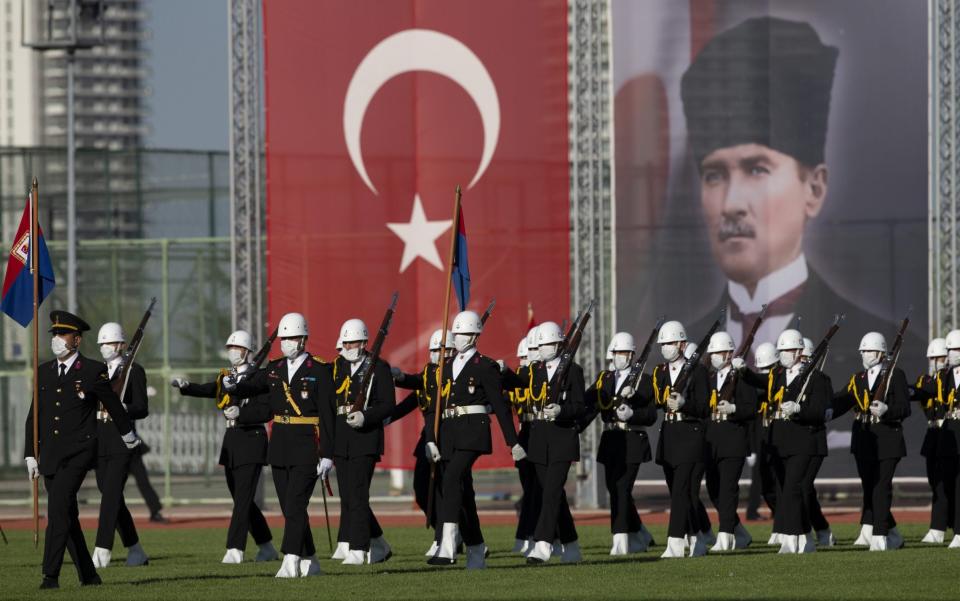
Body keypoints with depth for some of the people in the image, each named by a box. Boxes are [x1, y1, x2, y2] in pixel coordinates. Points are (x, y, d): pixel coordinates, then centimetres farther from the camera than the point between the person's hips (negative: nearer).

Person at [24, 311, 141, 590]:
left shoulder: (93, 371, -3)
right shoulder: (43, 372, 11)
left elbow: (113, 405, 11)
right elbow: (34, 417, 15)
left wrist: (128, 434, 25)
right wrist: (30, 455, 10)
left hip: (77, 453, -6)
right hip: (49, 456, 6)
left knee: (58, 509, -20)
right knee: (66, 517, 9)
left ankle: (51, 575, -21)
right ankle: (88, 575, 19)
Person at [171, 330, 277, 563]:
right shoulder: (225, 377, 14)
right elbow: (205, 390, -1)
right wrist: (184, 386, -19)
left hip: (251, 440, -8)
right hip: (231, 440, 8)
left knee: (243, 498, -12)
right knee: (242, 499, 11)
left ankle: (234, 550, -17)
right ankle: (266, 547, 23)